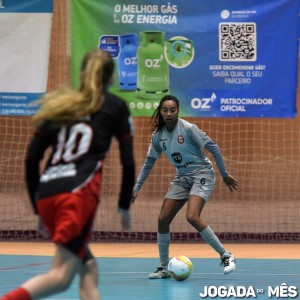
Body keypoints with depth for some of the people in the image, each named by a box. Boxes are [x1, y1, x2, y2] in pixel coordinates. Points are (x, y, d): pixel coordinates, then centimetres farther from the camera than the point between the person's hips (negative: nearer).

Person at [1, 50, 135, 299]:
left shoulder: (60, 105, 22)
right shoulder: (116, 106, 14)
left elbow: (31, 160, 15)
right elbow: (128, 162, 7)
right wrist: (125, 206, 19)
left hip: (47, 194, 5)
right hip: (78, 194, -5)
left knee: (89, 269, 17)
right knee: (61, 275, -14)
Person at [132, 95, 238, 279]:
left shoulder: (188, 129, -16)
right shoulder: (158, 136, 1)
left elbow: (213, 148, -12)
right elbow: (149, 163, 11)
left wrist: (225, 174, -9)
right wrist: (136, 189, 9)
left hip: (202, 174, -7)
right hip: (182, 177, 7)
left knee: (192, 217, -26)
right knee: (163, 219, -2)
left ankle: (226, 256, -16)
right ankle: (164, 268, 11)